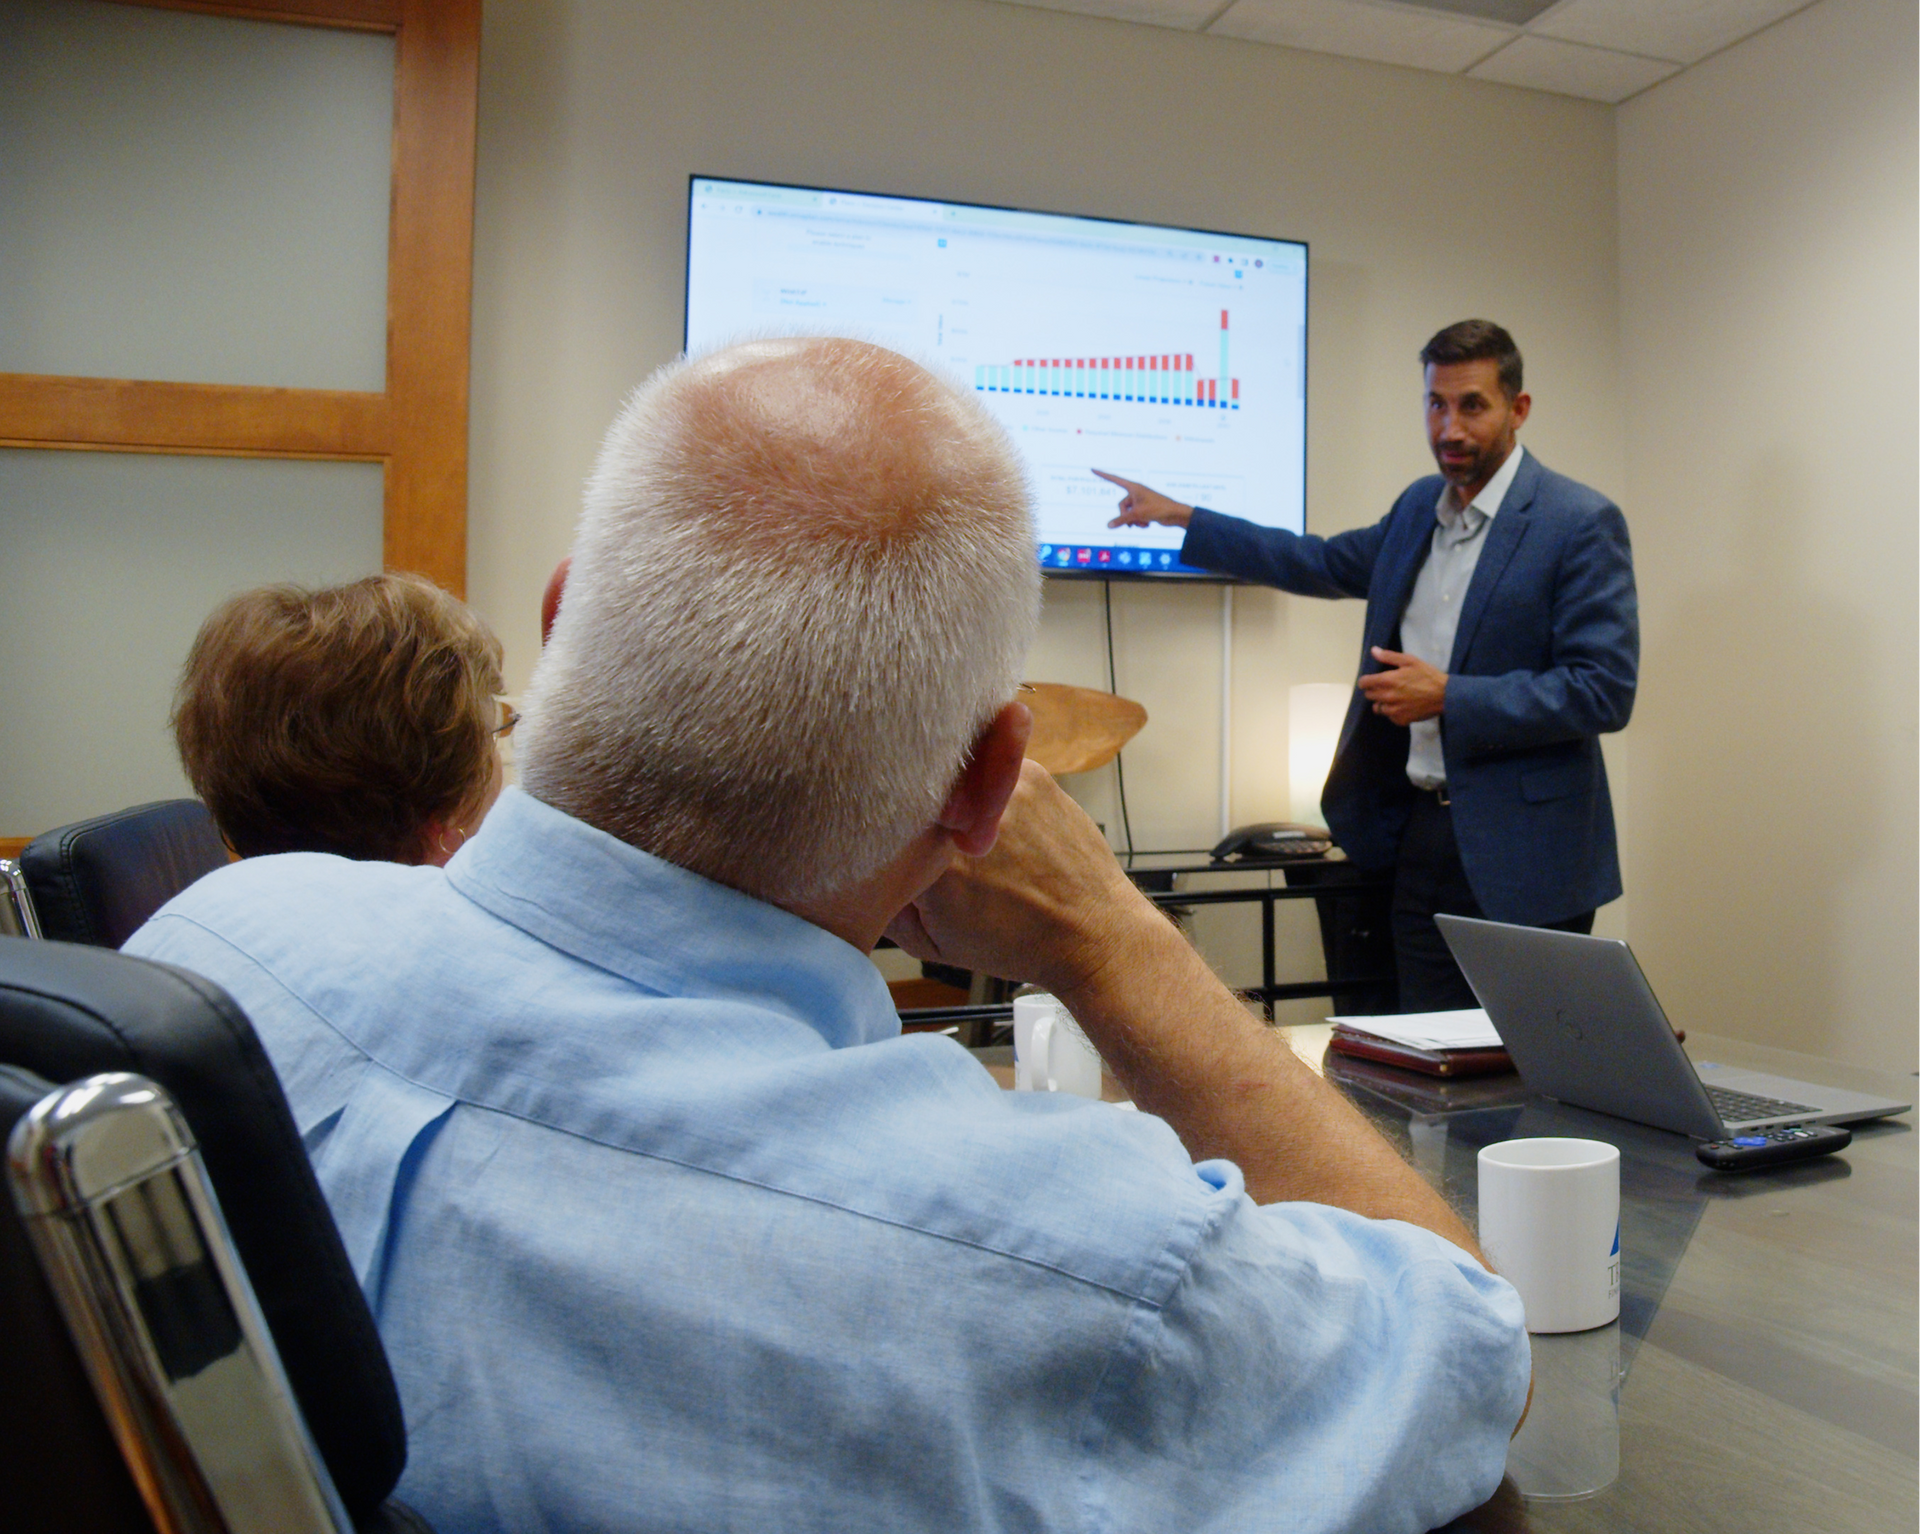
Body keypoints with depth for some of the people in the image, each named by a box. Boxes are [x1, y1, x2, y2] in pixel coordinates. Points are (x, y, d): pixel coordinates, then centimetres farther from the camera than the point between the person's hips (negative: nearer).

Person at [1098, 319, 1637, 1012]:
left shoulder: (1583, 523, -10)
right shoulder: (1419, 506, 12)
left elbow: (1605, 691, -15)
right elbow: (1326, 563, 26)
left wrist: (1448, 696, -19)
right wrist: (1180, 517, 26)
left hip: (1523, 858, -6)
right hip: (1423, 835, 6)